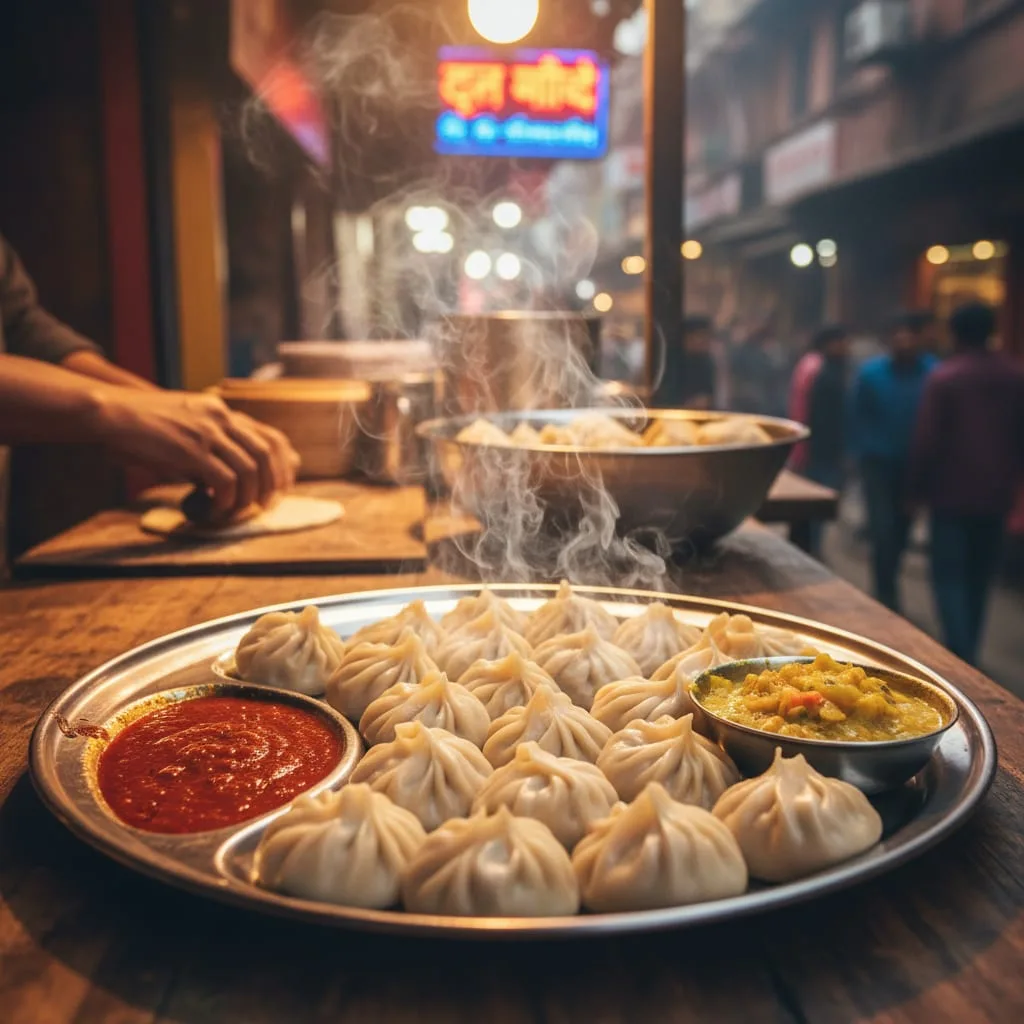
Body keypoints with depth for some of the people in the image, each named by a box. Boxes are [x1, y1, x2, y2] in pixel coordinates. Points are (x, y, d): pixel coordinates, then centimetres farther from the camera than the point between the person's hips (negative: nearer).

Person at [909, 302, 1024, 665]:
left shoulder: (944, 377, -11)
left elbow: (928, 440, -12)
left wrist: (918, 488, -3)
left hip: (953, 492, -5)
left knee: (949, 575, 0)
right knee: (980, 577, 15)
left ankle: (961, 658, -10)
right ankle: (968, 651, 24)